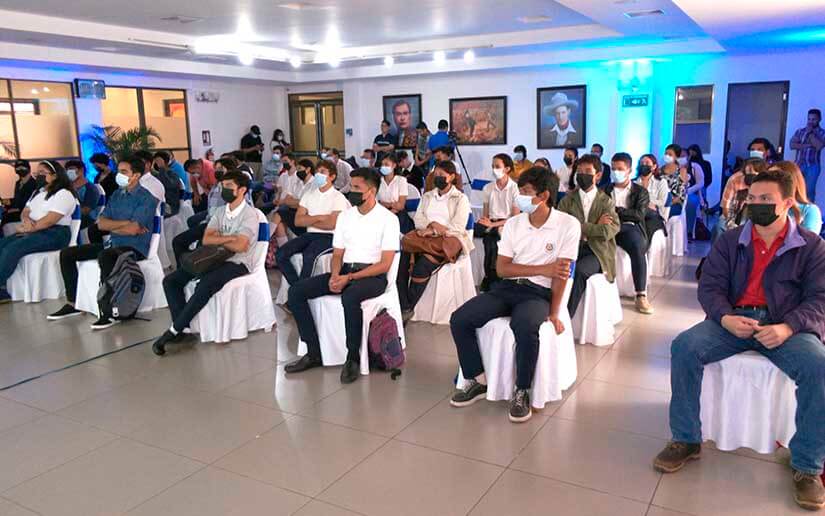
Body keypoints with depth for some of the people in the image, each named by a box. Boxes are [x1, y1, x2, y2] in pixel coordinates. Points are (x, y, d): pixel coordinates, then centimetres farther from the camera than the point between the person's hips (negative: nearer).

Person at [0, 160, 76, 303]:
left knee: (12, 249, -27)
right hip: (35, 232, 9)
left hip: (54, 234, -9)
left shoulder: (64, 194, -9)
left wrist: (27, 229, -10)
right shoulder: (38, 192, 22)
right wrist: (26, 220, -7)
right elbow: (24, 212, 17)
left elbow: (49, 221, -17)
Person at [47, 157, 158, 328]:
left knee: (105, 256, -39)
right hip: (112, 243, 9)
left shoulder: (146, 198, -9)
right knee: (67, 254, 5)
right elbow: (101, 223, 5)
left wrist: (111, 225, -3)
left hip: (134, 248, -9)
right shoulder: (116, 195, 15)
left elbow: (132, 230, -19)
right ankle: (73, 303, 11)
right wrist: (126, 223, -8)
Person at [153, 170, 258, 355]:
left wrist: (218, 239, -4)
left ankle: (173, 331, -24)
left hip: (238, 263, -8)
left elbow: (239, 246, -20)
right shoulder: (220, 212, 15)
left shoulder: (249, 214, -7)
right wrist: (228, 238, -12)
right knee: (171, 280, -7)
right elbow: (206, 239, 3)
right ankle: (183, 327, -12)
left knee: (205, 286, -35)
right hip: (217, 259, 8)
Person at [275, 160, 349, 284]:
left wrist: (308, 220, -2)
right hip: (309, 234, 6)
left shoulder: (338, 197, -2)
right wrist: (319, 217, -7)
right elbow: (298, 221, 5)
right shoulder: (309, 194, 15)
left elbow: (330, 224, -14)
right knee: (281, 254, -16)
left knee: (308, 255, -35)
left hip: (328, 237, -6)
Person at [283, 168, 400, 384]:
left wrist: (350, 277, -18)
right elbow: (337, 254, 15)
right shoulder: (345, 216, 13)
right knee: (296, 291, -11)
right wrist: (335, 275, -8)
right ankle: (314, 353, -7)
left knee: (350, 297, -39)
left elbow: (385, 264, -11)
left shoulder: (388, 218, -5)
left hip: (373, 276, -6)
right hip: (345, 271, 6)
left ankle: (353, 358, -20)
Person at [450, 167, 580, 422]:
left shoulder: (568, 225, -6)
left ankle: (521, 392, -14)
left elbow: (561, 272, -9)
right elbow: (502, 268, 0)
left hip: (539, 292, -5)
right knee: (459, 319, -14)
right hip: (508, 287, 5)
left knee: (525, 327, -38)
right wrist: (542, 269, -11)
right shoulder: (513, 223, 6)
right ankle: (477, 381, 3)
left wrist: (554, 313, -14)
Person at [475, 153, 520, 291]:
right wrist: (486, 223, -14)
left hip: (507, 225, -3)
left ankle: (489, 280, -16)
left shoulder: (515, 189, -3)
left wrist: (494, 225, -17)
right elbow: (485, 214, 10)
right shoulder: (487, 188, 10)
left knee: (490, 240, -32)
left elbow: (516, 218, -8)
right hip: (490, 224, 3)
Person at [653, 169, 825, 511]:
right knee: (684, 347, -25)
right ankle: (686, 440, -11)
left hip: (787, 325, -1)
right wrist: (725, 318, -19)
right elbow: (709, 287, 3)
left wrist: (787, 327, -22)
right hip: (734, 320, 2)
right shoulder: (729, 241, 9)